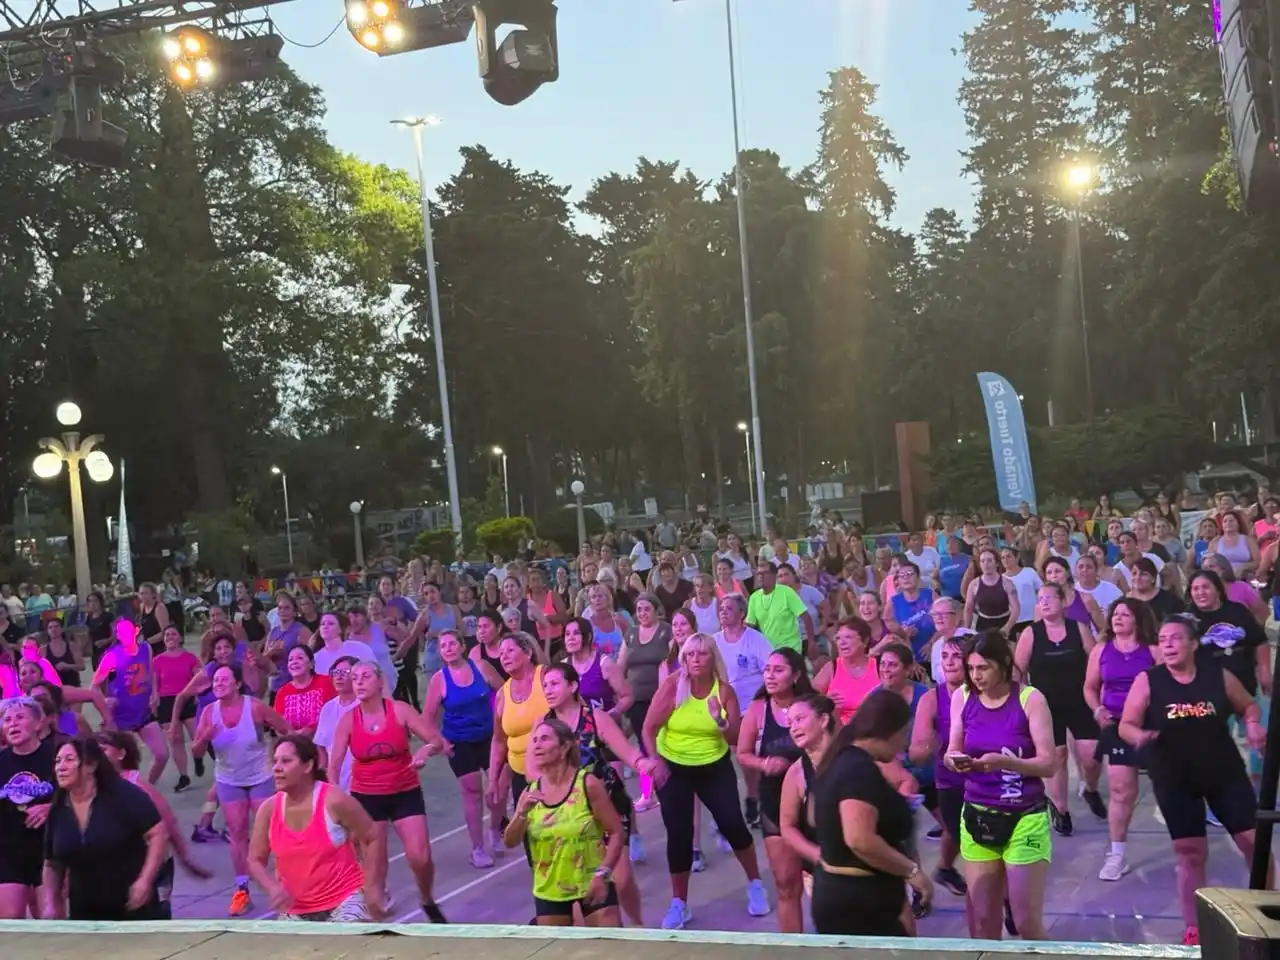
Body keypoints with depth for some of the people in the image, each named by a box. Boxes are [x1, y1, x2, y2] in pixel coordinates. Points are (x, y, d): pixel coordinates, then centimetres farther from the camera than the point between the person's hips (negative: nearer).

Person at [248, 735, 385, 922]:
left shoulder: (334, 801, -16)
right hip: (295, 908, 5)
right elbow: (255, 860, 7)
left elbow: (373, 838, -6)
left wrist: (372, 886, -8)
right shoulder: (268, 809, -4)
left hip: (344, 898, -5)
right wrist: (273, 887, -13)